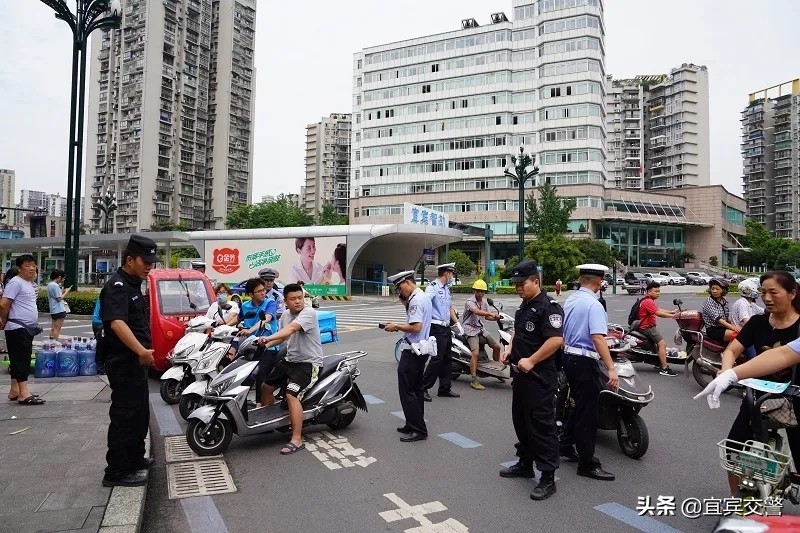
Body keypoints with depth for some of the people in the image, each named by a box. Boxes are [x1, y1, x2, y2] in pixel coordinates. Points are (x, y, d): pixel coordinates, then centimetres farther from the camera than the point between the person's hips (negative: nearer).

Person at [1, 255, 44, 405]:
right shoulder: (15, 282, -13)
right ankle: (24, 393, -7)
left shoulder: (29, 283, 15)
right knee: (20, 359, -8)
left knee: (23, 359, 13)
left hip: (28, 328, 9)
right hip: (17, 328, -9)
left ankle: (14, 390, 22)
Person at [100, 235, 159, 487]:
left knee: (140, 412, 20)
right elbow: (116, 323, -34)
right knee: (125, 415, -3)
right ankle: (117, 472, 7)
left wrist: (143, 352, 31)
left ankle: (134, 458, 34)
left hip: (135, 362, 10)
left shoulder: (132, 285, 14)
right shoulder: (117, 286, -18)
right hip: (123, 363, -10)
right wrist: (141, 350, -44)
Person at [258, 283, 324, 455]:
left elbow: (291, 329, -34)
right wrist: (267, 345, -1)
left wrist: (269, 338, -46)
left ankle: (297, 440, -20)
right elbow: (282, 336, 18)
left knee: (291, 395, -26)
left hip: (309, 363, -9)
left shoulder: (308, 313, -19)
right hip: (290, 359, 9)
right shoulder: (286, 314, 8)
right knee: (266, 387, 15)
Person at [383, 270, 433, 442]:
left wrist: (396, 327, -14)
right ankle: (415, 424, 26)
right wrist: (405, 303, 8)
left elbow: (416, 327, -26)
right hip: (421, 349, 11)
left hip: (413, 351, -11)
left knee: (407, 391, -5)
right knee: (416, 389, 17)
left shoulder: (416, 300, -18)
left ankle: (418, 430, -1)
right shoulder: (423, 297, 14)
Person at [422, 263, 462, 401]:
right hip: (437, 328, -9)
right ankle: (423, 388, 0)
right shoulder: (433, 287, -11)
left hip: (446, 328, 9)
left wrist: (457, 323, 23)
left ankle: (445, 388, 20)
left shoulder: (447, 288, 18)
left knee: (447, 359, 12)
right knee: (437, 359, -9)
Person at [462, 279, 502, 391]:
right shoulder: (470, 301, -15)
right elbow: (476, 311, -35)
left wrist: (496, 318, -2)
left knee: (496, 346, 10)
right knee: (475, 353, -23)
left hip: (481, 329, 8)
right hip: (471, 329, -8)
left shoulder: (484, 302, 10)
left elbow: (487, 316, 18)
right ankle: (474, 380, -21)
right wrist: (491, 313, -44)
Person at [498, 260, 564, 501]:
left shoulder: (548, 306, -17)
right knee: (521, 420, 19)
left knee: (541, 426, -3)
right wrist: (510, 349, 9)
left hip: (540, 377, -10)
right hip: (521, 373, 10)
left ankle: (548, 478, 6)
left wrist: (531, 360, -24)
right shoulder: (525, 306, 14)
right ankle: (525, 463, 34)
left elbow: (556, 339, -27)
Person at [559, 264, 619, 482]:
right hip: (585, 362, -9)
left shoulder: (570, 300, 9)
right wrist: (611, 368, -26)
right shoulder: (594, 305, -17)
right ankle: (587, 464, 8)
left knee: (580, 405, 23)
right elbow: (598, 339, -26)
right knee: (587, 413, 0)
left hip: (569, 357, 9)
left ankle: (565, 446, 32)